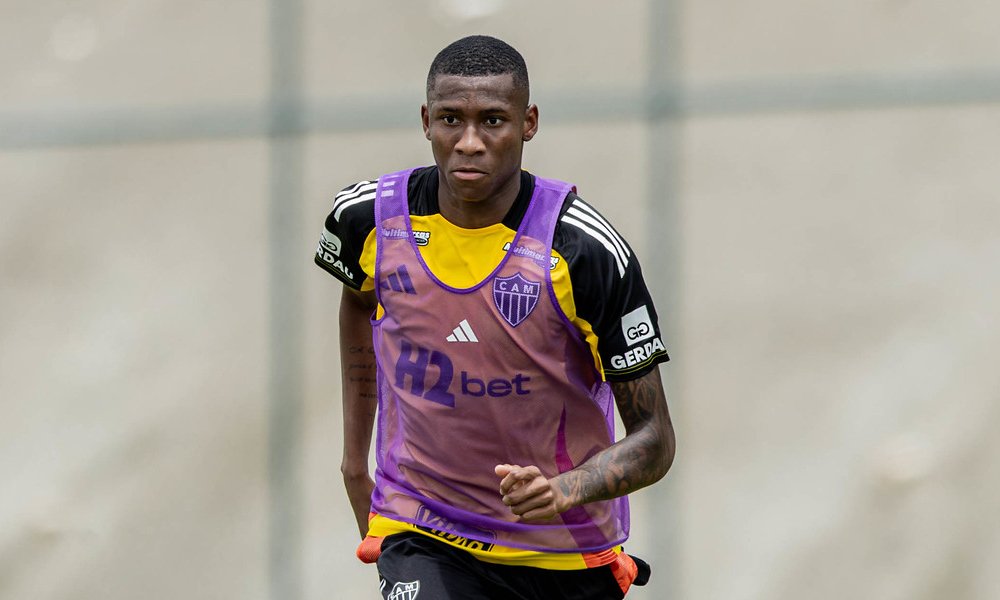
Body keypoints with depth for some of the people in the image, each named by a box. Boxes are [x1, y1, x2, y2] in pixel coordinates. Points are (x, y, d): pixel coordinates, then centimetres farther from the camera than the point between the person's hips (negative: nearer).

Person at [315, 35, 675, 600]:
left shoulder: (586, 251, -18)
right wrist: (355, 454, 21)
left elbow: (653, 438, -13)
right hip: (420, 537, 0)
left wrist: (563, 491, -32)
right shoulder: (370, 219, -7)